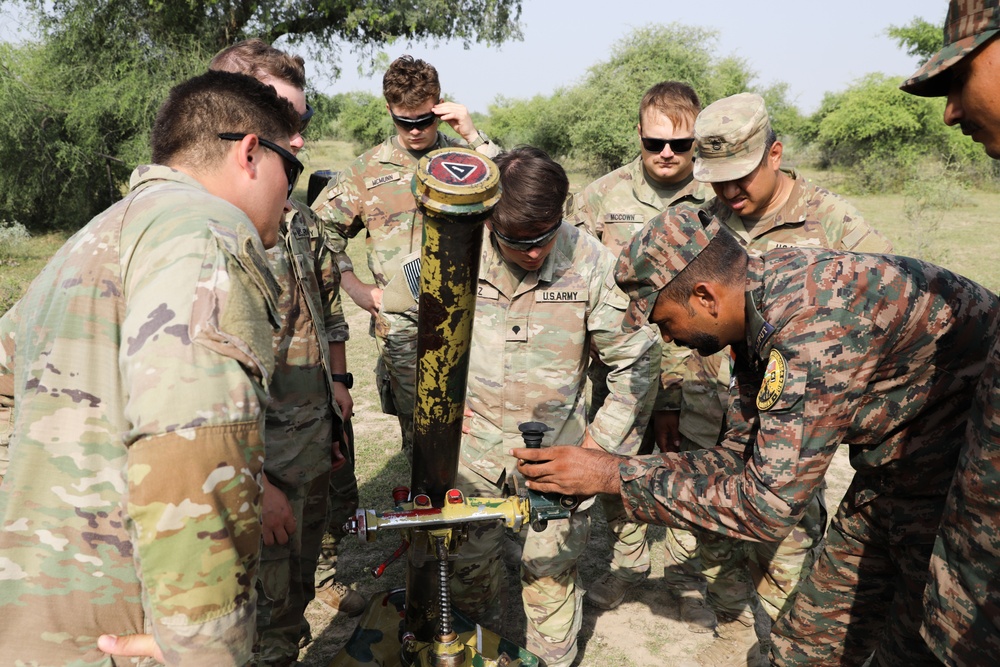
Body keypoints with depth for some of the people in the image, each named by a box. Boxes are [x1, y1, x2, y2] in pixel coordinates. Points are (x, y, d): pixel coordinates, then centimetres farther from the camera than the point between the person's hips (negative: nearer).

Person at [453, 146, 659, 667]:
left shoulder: (591, 262, -15)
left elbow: (636, 358, -6)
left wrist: (604, 440, -7)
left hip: (555, 448, -1)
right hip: (471, 442, 2)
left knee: (551, 569, 7)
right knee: (466, 561, 16)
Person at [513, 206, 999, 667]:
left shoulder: (812, 325, -33)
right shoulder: (759, 299, -4)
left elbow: (767, 507, -29)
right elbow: (738, 456, 2)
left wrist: (612, 475, -23)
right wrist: (601, 467, -5)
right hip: (891, 465, 8)